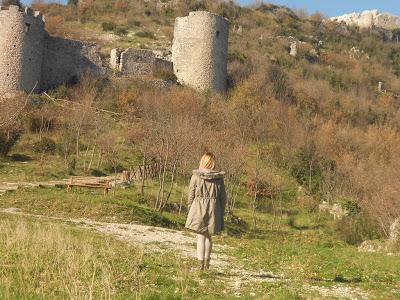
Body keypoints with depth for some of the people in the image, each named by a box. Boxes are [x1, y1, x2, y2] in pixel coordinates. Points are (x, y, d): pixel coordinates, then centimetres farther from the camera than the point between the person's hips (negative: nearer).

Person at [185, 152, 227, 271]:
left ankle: (201, 265, 2)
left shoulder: (196, 176, -6)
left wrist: (190, 210, 8)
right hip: (213, 208, 3)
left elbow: (191, 195, -2)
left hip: (198, 208, -2)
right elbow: (223, 197, 5)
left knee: (201, 237, 2)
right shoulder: (219, 178, -1)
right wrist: (221, 212, 15)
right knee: (209, 236, 17)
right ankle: (207, 262, 27)